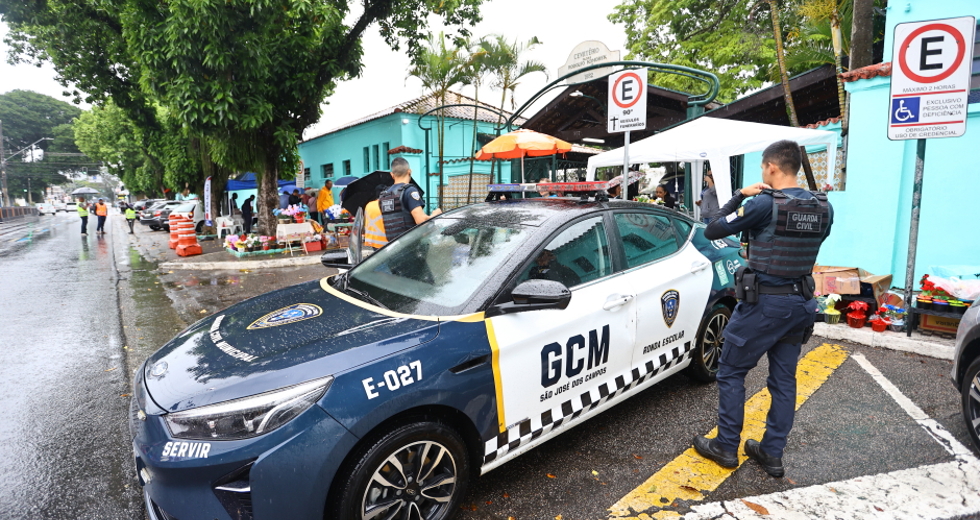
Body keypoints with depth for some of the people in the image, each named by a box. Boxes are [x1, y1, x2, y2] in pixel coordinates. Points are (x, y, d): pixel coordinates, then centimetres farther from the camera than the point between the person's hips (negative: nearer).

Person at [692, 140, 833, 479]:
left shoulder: (766, 204, -18)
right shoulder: (823, 208, 3)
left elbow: (712, 231, -13)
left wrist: (739, 196, -3)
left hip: (763, 303, -7)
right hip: (800, 302, 7)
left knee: (731, 372, 7)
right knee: (784, 379, 13)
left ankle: (726, 447, 17)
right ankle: (772, 454, 24)